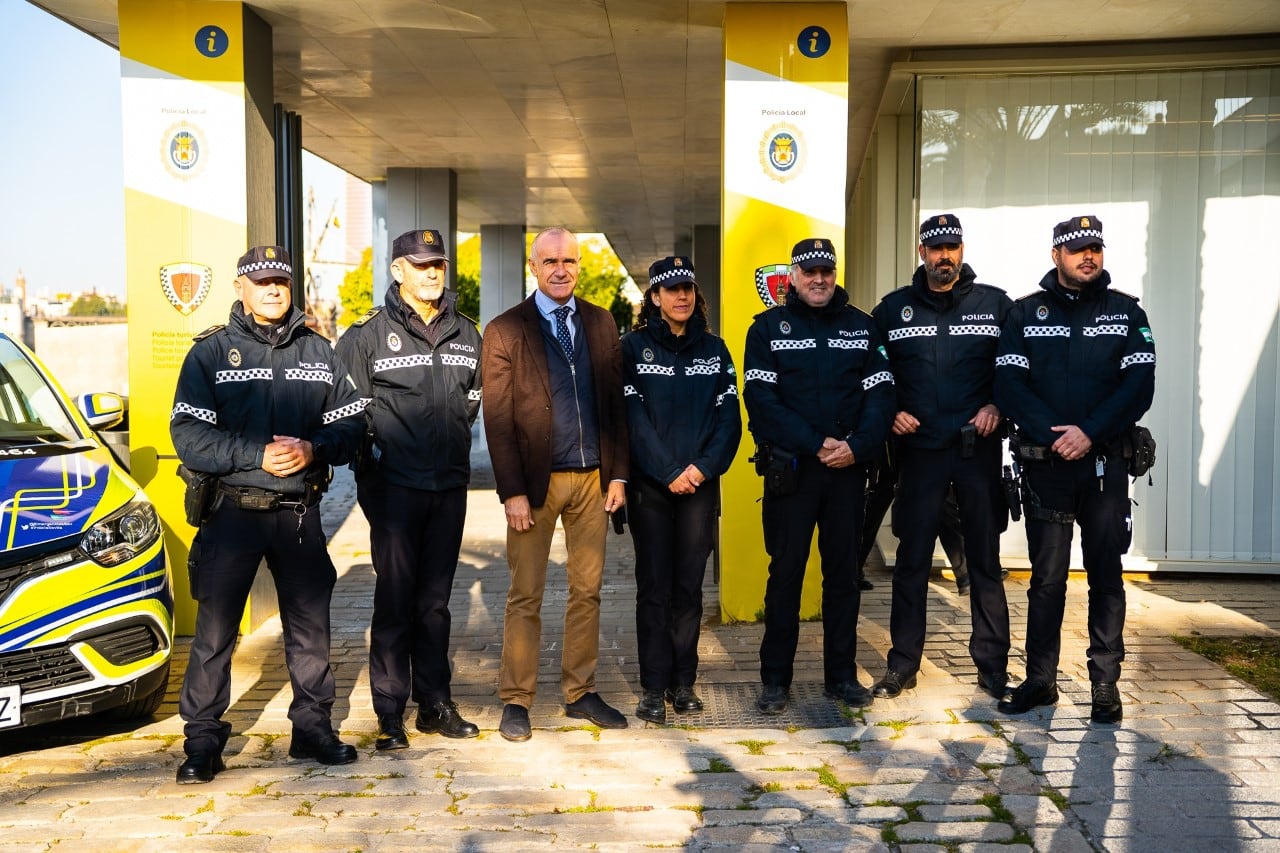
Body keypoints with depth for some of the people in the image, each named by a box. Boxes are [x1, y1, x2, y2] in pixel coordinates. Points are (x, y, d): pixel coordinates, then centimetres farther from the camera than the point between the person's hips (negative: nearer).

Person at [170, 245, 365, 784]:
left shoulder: (319, 353, 10)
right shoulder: (211, 352, 1)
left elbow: (349, 425, 7)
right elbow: (188, 436, -7)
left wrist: (313, 449, -12)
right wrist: (257, 455, -18)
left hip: (300, 512, 3)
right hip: (233, 510, -3)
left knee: (310, 624, 10)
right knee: (214, 629, 0)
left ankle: (313, 727, 24)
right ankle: (202, 741, 13)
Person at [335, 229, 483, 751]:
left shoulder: (465, 334, 12)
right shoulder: (368, 334, -3)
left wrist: (454, 438, 13)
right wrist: (373, 449, -3)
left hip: (450, 486, 4)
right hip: (394, 486, -4)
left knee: (436, 600, 12)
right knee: (395, 600, 0)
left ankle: (435, 702, 21)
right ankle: (390, 713, 10)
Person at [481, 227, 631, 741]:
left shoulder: (601, 323, 9)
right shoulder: (505, 330, -2)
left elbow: (616, 403, 10)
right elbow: (497, 419, -5)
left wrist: (618, 473, 4)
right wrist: (512, 491, -11)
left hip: (593, 478, 4)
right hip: (537, 480, -3)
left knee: (588, 590, 10)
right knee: (525, 595, 4)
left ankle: (579, 692, 23)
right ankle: (515, 700, 15)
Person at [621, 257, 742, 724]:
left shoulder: (714, 349, 9)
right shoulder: (635, 347, 1)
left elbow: (729, 418, 4)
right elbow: (634, 419, -7)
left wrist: (704, 466, -10)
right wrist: (669, 473, -12)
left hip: (700, 484, 2)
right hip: (651, 486, -2)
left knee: (689, 586, 6)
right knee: (654, 587, 1)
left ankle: (683, 681, 16)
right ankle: (654, 687, 9)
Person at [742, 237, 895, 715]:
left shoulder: (861, 327, 10)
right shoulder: (768, 328, 2)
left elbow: (879, 394, 3)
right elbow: (762, 400, -8)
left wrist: (857, 446, -14)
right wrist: (816, 444, -16)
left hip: (848, 468, 3)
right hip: (789, 469, -2)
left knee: (843, 571, 9)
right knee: (785, 572, 2)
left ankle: (842, 675, 21)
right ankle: (775, 680, 12)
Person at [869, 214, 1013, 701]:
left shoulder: (995, 304, 4)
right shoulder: (892, 310, 6)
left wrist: (998, 407, -7)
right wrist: (889, 413, -3)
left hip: (979, 450, 0)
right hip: (919, 451, 1)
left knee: (984, 560, 7)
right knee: (912, 559, 5)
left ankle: (993, 665, 17)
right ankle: (902, 664, 16)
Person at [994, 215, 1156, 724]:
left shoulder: (1127, 312, 7)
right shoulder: (1026, 313, 6)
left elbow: (1139, 386, -3)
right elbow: (1009, 385, -4)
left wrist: (1090, 432, -15)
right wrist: (1053, 434, -15)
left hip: (1105, 462, 0)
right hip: (1044, 464, 0)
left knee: (1105, 576, 5)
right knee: (1047, 577, 5)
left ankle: (1105, 683, 14)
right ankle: (1040, 679, 15)